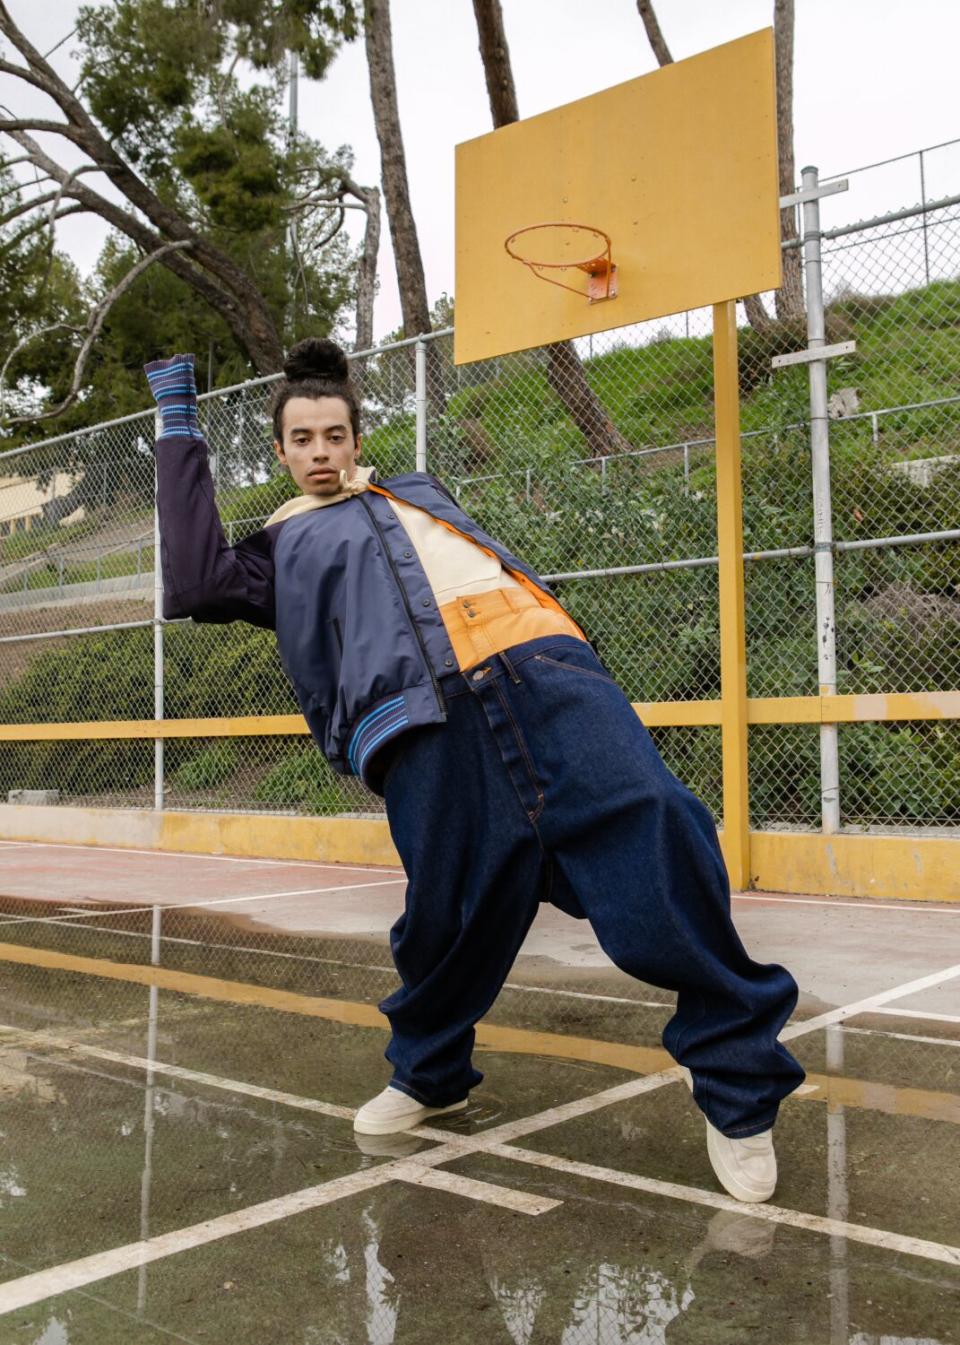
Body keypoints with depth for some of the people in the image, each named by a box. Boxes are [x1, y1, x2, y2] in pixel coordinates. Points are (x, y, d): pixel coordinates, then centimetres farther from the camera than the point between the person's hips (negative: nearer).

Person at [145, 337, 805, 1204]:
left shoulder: (421, 493, 39)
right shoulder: (284, 550, 28)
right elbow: (197, 586, 10)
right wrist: (180, 429, 18)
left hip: (543, 667, 2)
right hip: (425, 719, -1)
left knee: (654, 828, -17)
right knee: (452, 914, -5)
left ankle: (739, 1084, -4)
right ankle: (429, 1076, 27)